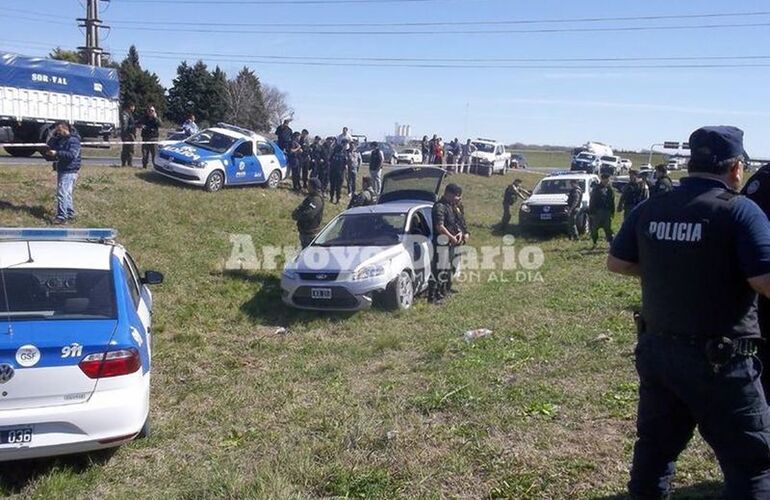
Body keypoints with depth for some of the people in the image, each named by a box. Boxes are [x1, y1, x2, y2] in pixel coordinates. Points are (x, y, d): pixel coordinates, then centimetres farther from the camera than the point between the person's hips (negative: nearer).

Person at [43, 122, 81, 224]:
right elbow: (50, 145, 19)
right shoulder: (60, 139, 16)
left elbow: (72, 155, -25)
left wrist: (57, 153, -29)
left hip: (69, 171, -10)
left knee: (62, 193, -15)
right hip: (61, 170, 10)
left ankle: (62, 216, -15)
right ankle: (70, 214, 25)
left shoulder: (73, 140, -13)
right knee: (67, 193, 16)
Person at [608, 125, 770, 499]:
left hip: (656, 349, 6)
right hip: (719, 359, -6)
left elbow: (616, 263, 12)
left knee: (655, 443, 21)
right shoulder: (740, 211, -15)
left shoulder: (650, 210, 2)